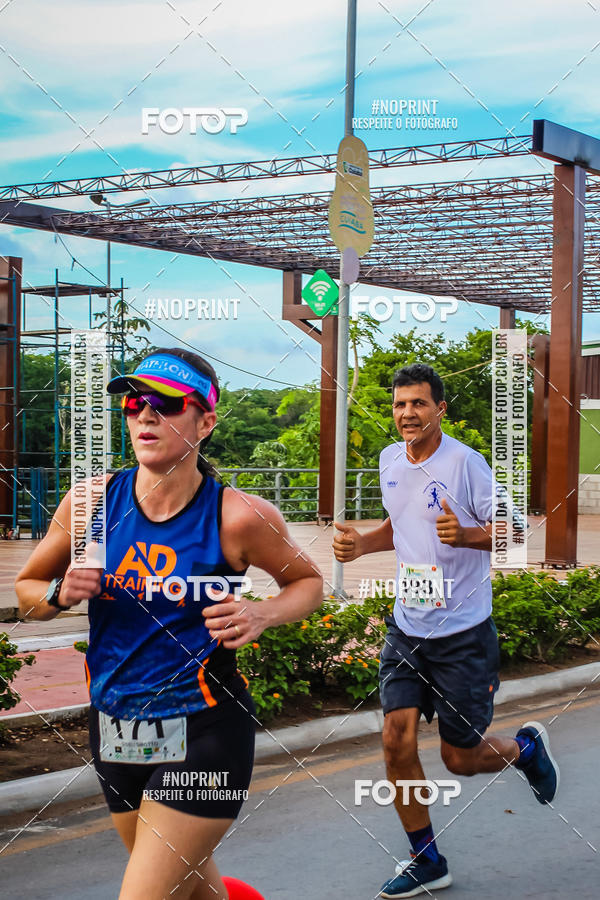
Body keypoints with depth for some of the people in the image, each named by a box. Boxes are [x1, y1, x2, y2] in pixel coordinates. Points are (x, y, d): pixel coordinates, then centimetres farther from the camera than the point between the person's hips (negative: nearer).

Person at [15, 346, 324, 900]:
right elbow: (26, 589, 8)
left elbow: (309, 581, 3)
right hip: (114, 727, 5)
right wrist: (61, 594, -14)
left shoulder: (239, 517, -15)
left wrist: (261, 616, -16)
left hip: (203, 733, -4)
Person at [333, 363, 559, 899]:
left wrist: (465, 535, -30)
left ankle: (526, 747, 37)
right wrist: (361, 543, 5)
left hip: (463, 633, -5)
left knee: (460, 759, 3)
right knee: (397, 740, -3)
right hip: (406, 629, 5)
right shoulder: (390, 460, 6)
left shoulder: (466, 463, -14)